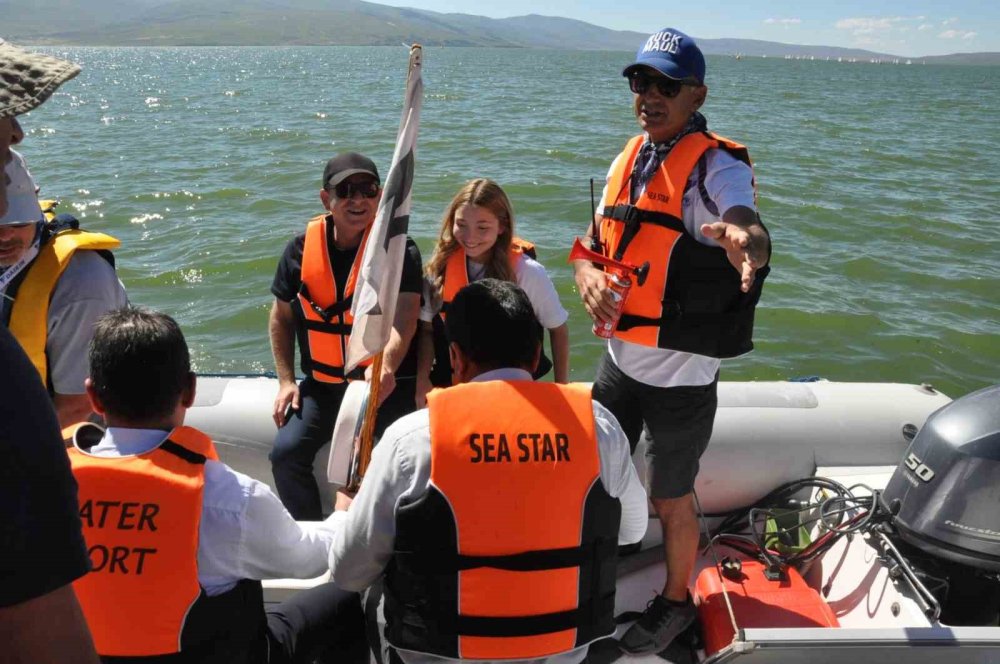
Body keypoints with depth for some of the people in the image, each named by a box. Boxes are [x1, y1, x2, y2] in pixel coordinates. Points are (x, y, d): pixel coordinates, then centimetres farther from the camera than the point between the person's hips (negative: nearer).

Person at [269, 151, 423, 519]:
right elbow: (281, 317, 11)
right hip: (323, 384, 3)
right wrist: (286, 381, 5)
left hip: (388, 384, -3)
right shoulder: (302, 248, -1)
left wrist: (386, 367, -44)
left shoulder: (399, 249, -11)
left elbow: (404, 319, -24)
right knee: (286, 453, -9)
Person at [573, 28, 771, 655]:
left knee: (671, 498, 10)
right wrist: (588, 274, -16)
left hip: (681, 375, -7)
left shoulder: (716, 166, -17)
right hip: (620, 360, 7)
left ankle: (677, 602, 36)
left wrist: (747, 242, -62)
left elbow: (751, 228, -37)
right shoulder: (628, 160, 6)